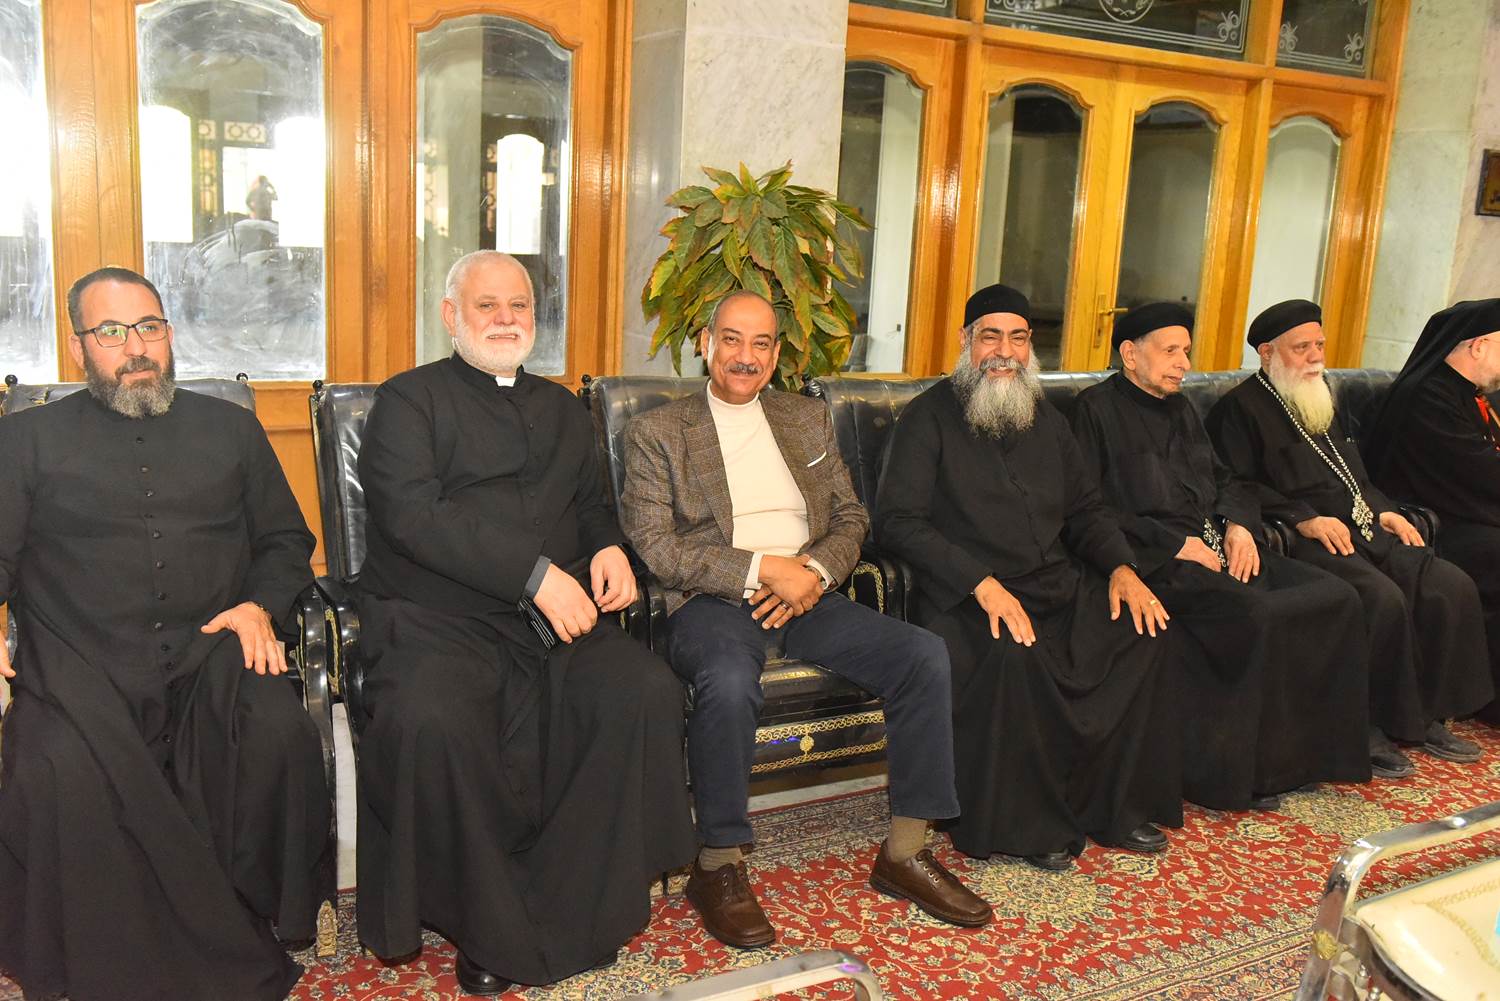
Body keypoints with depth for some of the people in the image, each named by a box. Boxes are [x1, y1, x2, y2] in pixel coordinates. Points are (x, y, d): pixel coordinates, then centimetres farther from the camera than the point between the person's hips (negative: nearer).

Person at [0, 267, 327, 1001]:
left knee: (280, 734, -31)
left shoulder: (231, 428, 21)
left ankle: (253, 931, -12)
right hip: (83, 665, 0)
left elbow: (286, 541, 20)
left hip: (210, 653, 1)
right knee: (63, 774, -32)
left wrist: (262, 606, -1)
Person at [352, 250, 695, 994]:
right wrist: (536, 574, -17)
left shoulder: (562, 409, 24)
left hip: (555, 618, 4)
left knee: (649, 691, -23)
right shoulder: (410, 398, 6)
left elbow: (591, 507, 27)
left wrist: (610, 548, 1)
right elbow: (414, 516, -9)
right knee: (431, 722, -35)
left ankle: (568, 915, -12)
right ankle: (490, 930, -11)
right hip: (437, 617, -4)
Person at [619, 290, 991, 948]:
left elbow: (851, 518, 16)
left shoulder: (809, 419, 19)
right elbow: (655, 546, -6)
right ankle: (718, 867, -16)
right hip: (714, 600, -4)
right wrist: (764, 568, -15)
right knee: (729, 681, -38)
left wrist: (815, 570, -6)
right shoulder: (657, 432, 4)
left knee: (925, 656, -18)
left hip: (806, 595, 4)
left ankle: (904, 852, -4)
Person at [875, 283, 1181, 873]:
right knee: (1011, 652, -35)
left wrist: (1121, 567, 1)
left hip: (1058, 585, 6)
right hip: (967, 596, -6)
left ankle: (1116, 808, -2)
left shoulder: (1046, 421, 19)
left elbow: (1085, 510, 23)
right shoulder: (930, 417, -1)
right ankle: (1025, 825, -14)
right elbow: (896, 520, -11)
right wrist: (982, 583, -21)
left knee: (1142, 630, -16)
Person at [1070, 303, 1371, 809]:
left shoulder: (1180, 409, 24)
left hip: (1215, 546, 8)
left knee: (1337, 596, -8)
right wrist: (1175, 545, -15)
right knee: (1256, 612, -30)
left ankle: (1313, 748, 0)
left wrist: (1238, 524, 3)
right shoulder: (1097, 408, -2)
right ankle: (1235, 773, -15)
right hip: (1156, 559, -8)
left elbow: (1228, 480, 27)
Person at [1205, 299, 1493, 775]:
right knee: (1383, 597, -30)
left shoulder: (1320, 398, 25)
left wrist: (1382, 508, 11)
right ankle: (1369, 728, -15)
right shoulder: (1240, 407, -2)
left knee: (1451, 586, -10)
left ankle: (1427, 716, 0)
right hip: (1302, 538, -8)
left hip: (1359, 525, 8)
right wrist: (1303, 518, -19)